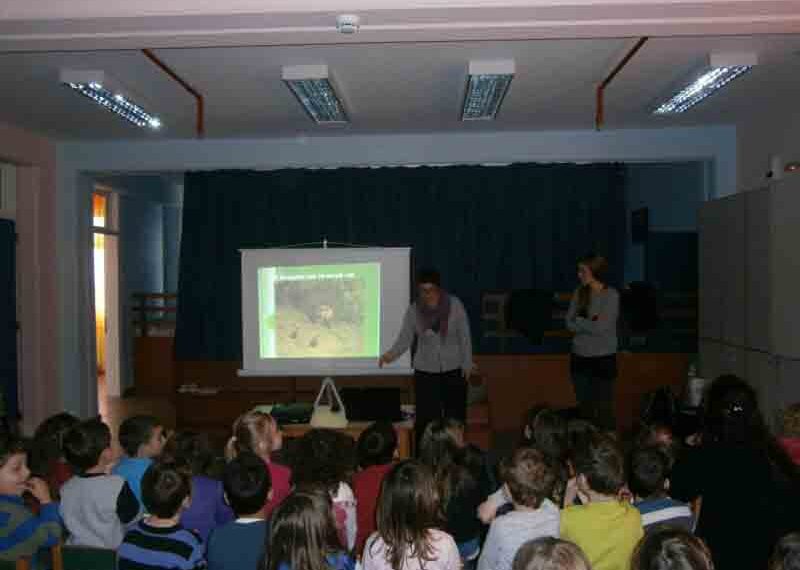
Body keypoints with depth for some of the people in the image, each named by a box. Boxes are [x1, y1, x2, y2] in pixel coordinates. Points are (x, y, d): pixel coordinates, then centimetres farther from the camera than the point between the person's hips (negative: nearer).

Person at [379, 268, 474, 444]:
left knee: (455, 417, 6)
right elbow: (404, 338, -7)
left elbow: (465, 336, -3)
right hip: (425, 372, 1)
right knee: (426, 418, 0)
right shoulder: (414, 310, -6)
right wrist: (391, 354, -25)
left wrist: (467, 364, -4)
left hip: (454, 370, -1)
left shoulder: (455, 305, -10)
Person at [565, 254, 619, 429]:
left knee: (604, 408, 2)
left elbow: (601, 327, -19)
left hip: (603, 358, -5)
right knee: (585, 406, 14)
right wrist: (590, 324, -15)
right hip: (579, 357, 5)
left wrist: (580, 321, -6)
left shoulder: (611, 295, -12)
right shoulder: (579, 293, 3)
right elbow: (569, 323, -1)